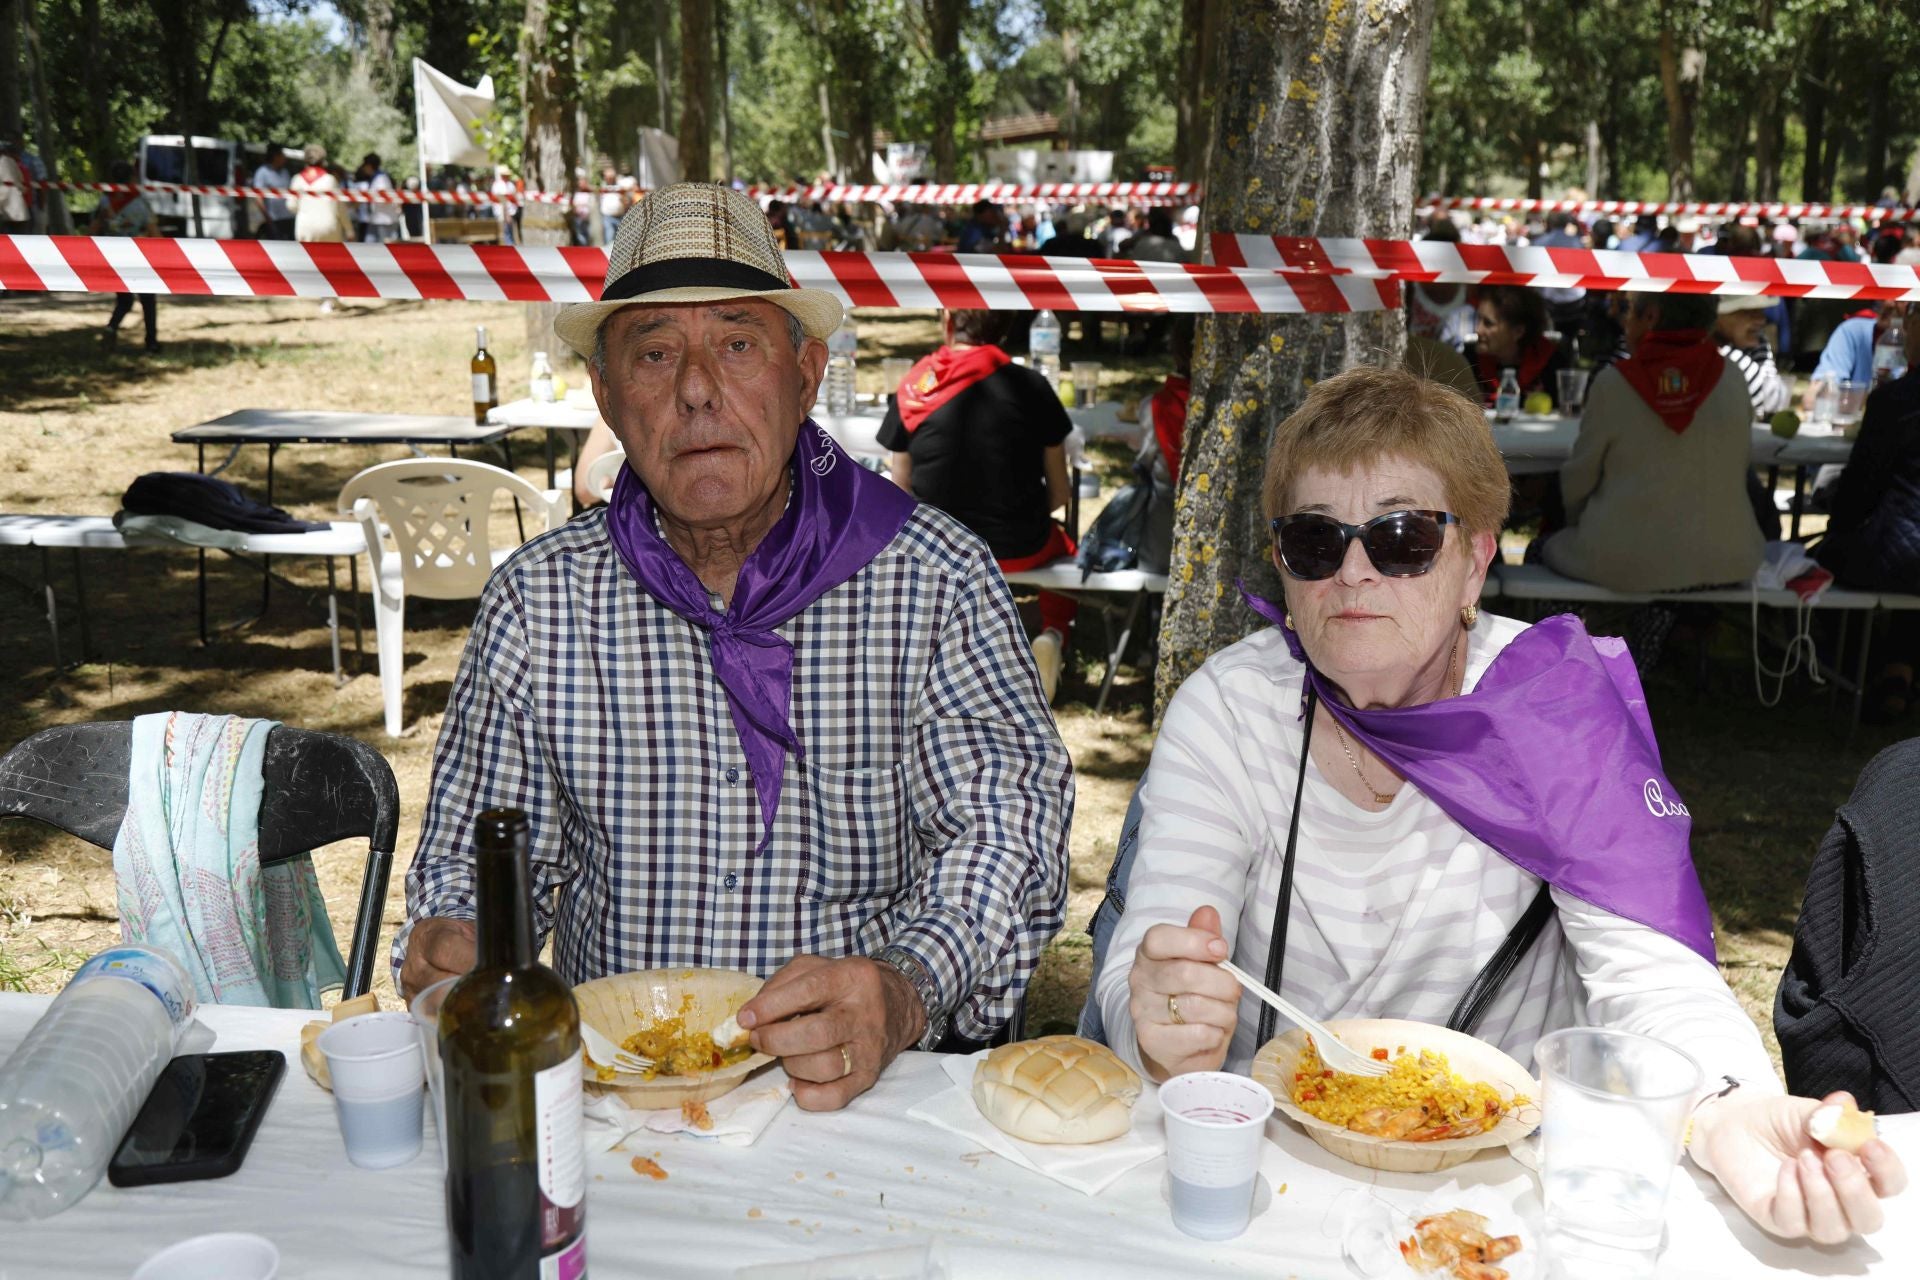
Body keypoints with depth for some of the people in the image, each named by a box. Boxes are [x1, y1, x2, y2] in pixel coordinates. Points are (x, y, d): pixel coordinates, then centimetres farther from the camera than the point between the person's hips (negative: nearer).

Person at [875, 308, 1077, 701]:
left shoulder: (912, 390, -7)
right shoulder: (1031, 387, -10)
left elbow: (902, 492, 0)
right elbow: (1058, 493, -4)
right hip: (1020, 549, -2)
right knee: (1064, 546, 33)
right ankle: (1053, 635, 7)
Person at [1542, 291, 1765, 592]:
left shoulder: (1614, 381, -9)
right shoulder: (1732, 382, -1)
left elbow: (1578, 478, -2)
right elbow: (1738, 470, 5)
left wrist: (1583, 528, 17)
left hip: (1624, 564, -4)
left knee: (1549, 546, 24)